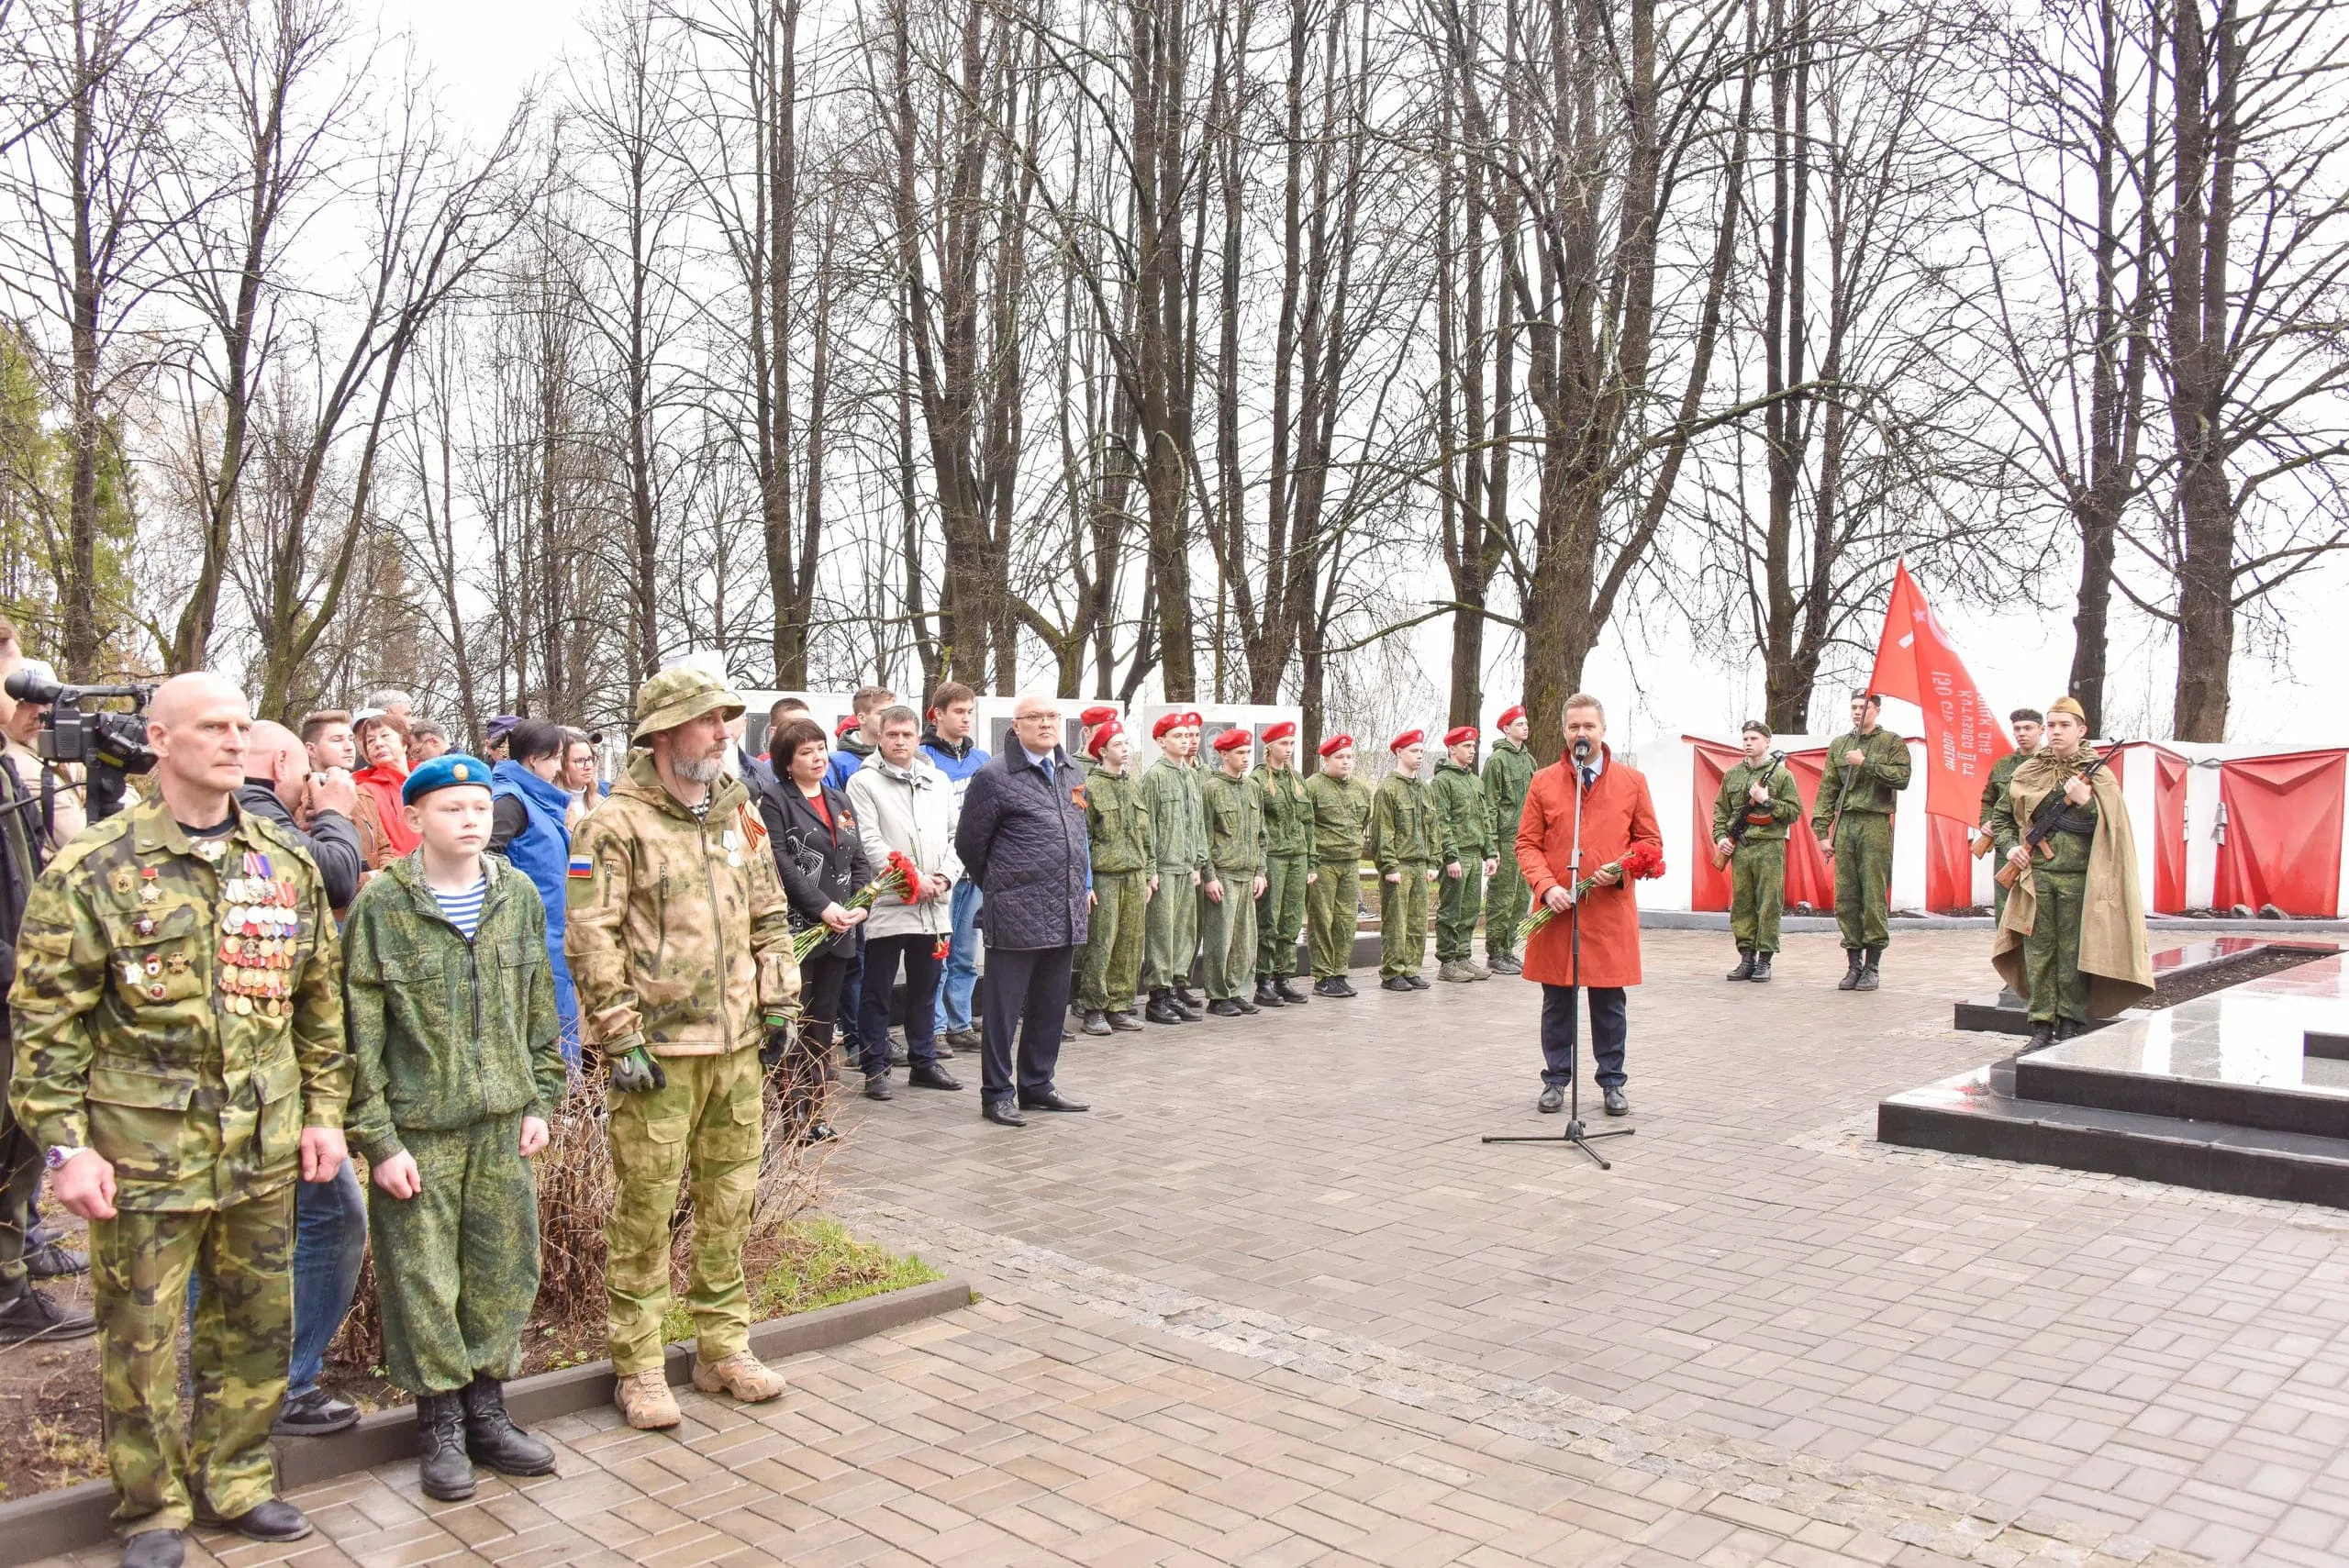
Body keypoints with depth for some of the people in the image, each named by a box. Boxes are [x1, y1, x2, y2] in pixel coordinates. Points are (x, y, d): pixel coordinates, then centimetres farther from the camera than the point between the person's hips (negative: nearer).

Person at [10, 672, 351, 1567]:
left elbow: (319, 1000, 12)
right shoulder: (93, 869, -6)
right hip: (143, 1149, -4)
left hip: (265, 1147, 4)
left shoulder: (287, 864, 6)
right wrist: (63, 1145, -10)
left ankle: (234, 1483, 32)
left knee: (258, 1321, 14)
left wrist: (325, 1111, 9)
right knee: (142, 1335, 8)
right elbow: (46, 1020, -6)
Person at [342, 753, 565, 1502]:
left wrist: (541, 1100, 7)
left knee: (505, 1270, 10)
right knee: (423, 1277, 4)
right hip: (417, 1129, -3)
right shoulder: (382, 905, -7)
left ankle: (486, 1411, 26)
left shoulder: (519, 895, 4)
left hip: (503, 1127, 4)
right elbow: (360, 1033, -7)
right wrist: (378, 1139, -10)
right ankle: (440, 1424, 22)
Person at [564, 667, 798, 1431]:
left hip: (737, 1044, 6)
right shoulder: (617, 823, -8)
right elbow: (590, 939, -11)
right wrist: (622, 1039, -14)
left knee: (729, 1202, 13)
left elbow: (770, 915, 18)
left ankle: (723, 1346, 27)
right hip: (658, 1050, -6)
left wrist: (780, 1000, 11)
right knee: (645, 1210, 2)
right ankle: (638, 1369, 15)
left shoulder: (740, 813, 11)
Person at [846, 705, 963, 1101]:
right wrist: (912, 879, -15)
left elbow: (954, 836, 13)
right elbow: (870, 842, -11)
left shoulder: (938, 781, 13)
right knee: (878, 994, 3)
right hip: (887, 905, -5)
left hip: (933, 906, 5)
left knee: (925, 990, 15)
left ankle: (924, 1062, 26)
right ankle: (876, 1069, 12)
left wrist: (946, 876, -4)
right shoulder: (864, 782, -4)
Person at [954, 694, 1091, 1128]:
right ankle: (996, 1093, 12)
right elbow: (969, 843, 0)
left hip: (1066, 914, 7)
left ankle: (1037, 1084, 27)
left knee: (1051, 1006, 14)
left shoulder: (1071, 773, 13)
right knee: (1003, 1007, 2)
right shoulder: (996, 776, -7)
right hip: (1017, 914, -6)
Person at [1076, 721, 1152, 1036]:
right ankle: (1092, 1009, 5)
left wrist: (1149, 873, 15)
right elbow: (1082, 838, -6)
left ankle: (1119, 1006, 16)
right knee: (1100, 945, -4)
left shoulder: (1135, 785, 15)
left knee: (1130, 944, 6)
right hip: (1104, 877, -6)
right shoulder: (1090, 787, -4)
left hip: (1135, 877, 6)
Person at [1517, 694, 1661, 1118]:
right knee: (1557, 1001, 9)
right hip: (1557, 909, 0)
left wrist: (1622, 870, -10)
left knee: (1610, 1002, 7)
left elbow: (1650, 840, 8)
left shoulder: (1631, 781, 4)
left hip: (1611, 911, 0)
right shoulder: (1543, 782, 3)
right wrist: (1546, 886, -12)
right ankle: (1556, 1080, 21)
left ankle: (1612, 1083, 20)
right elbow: (1527, 843, 4)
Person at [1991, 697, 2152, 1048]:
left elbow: (2110, 827, -3)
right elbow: (2001, 816, 21)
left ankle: (2071, 1027, 8)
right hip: (2036, 876, 3)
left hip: (2077, 878, -2)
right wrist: (2011, 847, 6)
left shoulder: (2098, 776, 3)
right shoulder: (2027, 773, 10)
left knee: (2073, 954, 0)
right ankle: (2042, 1026, 9)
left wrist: (2085, 802, -17)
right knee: (2038, 951, 3)